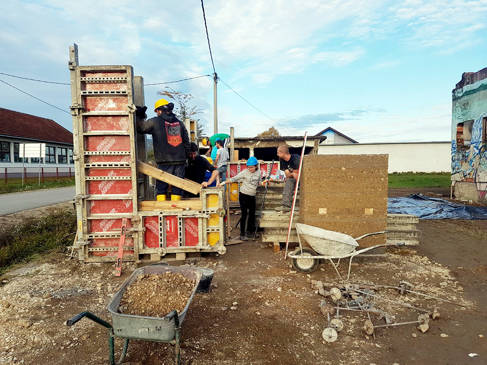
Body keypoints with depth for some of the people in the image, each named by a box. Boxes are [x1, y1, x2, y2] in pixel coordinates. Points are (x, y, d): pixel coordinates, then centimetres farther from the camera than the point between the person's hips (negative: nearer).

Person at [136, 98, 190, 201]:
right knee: (177, 187, 9)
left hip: (164, 162, -3)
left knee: (161, 187, 6)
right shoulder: (179, 123, 11)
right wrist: (185, 157, 18)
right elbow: (186, 142, 12)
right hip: (180, 161, 4)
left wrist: (139, 116, 23)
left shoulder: (155, 122, -2)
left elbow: (140, 128, 9)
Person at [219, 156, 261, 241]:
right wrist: (224, 182, -22)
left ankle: (250, 231, 28)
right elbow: (234, 178, -14)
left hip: (252, 196, 5)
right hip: (243, 195, -5)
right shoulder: (245, 172, -10)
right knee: (244, 214, -4)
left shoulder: (258, 172, 3)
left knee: (252, 214, 11)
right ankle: (242, 234, 4)